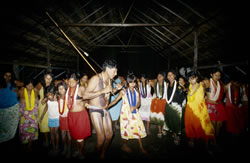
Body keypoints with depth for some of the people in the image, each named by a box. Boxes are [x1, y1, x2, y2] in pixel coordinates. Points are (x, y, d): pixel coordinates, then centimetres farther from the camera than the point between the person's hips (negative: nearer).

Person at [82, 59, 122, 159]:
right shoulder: (95, 78, -18)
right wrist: (102, 91, -29)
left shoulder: (109, 80, 4)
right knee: (101, 136, -5)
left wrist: (116, 89, 1)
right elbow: (85, 96, -25)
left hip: (104, 110, 7)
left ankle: (103, 154, 32)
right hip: (95, 110, -7)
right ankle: (97, 154, 24)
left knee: (109, 134, 11)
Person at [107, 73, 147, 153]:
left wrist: (134, 107, -20)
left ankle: (141, 147, 20)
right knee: (126, 129, 5)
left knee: (138, 128, 5)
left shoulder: (137, 92, 2)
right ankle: (124, 145, 27)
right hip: (126, 113, -3)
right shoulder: (124, 92, -8)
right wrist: (107, 106, -17)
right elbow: (116, 100, -9)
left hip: (134, 113, 4)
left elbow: (139, 102, 0)